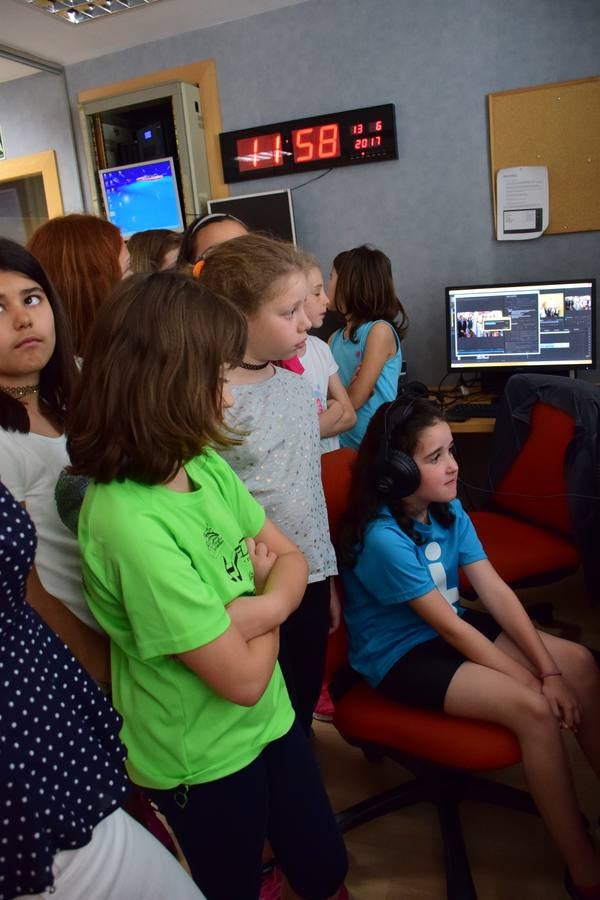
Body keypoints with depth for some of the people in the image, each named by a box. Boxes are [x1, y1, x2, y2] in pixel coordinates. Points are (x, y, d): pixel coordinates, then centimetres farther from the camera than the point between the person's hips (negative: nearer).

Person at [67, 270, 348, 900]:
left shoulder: (207, 467, -8)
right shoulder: (132, 524, -33)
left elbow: (290, 557, -1)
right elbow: (244, 678, -28)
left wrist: (264, 606, -22)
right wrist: (261, 601, -9)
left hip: (270, 720, 6)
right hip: (202, 760, -6)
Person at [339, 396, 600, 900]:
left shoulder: (448, 510, -5)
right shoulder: (383, 537, -27)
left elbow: (496, 590, -8)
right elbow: (450, 629, -24)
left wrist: (549, 670, -15)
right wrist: (536, 684, -18)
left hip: (449, 628, 8)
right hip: (400, 655, -7)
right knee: (534, 710, -23)